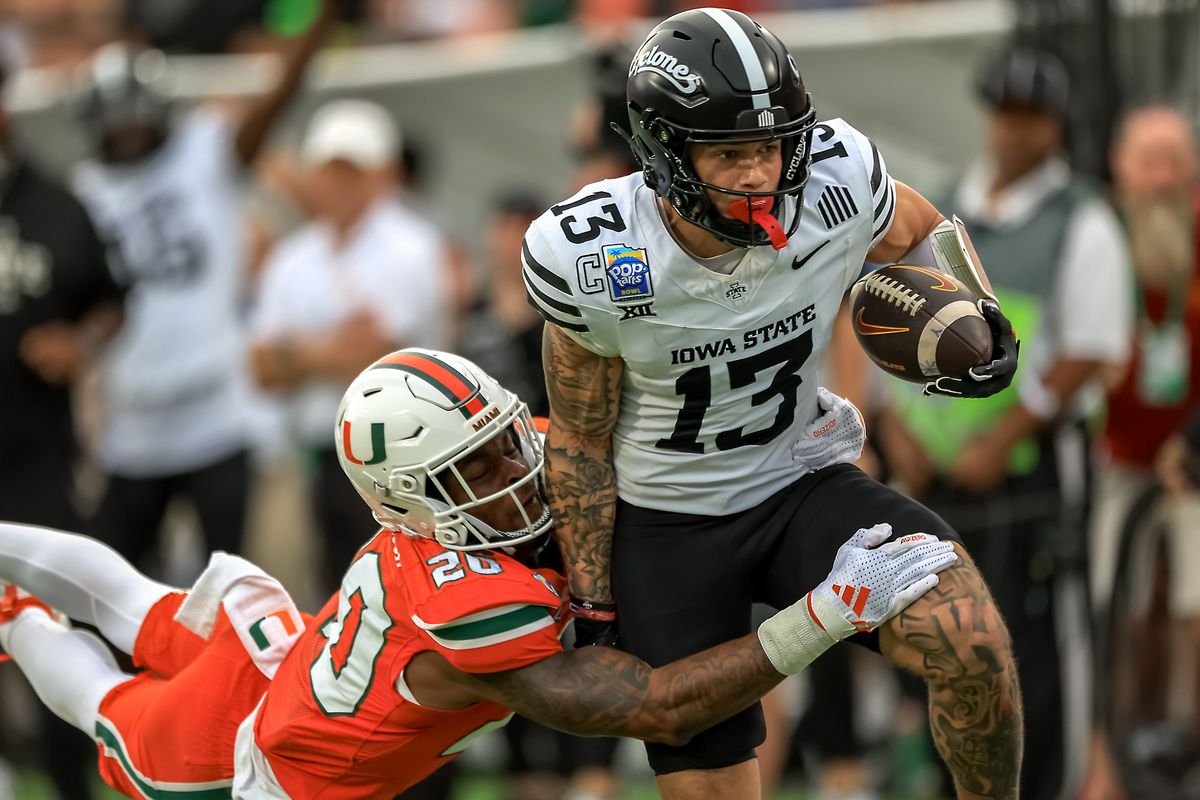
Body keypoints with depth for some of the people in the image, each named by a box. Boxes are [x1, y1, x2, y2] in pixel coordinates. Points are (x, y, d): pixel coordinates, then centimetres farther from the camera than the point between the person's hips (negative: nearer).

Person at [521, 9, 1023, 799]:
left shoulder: (836, 180, -19)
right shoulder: (592, 261, -23)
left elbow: (921, 231, 7)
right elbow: (580, 442, -7)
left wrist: (982, 321, -13)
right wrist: (595, 610, -3)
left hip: (803, 487, 1)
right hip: (666, 522, -1)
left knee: (971, 638, -27)